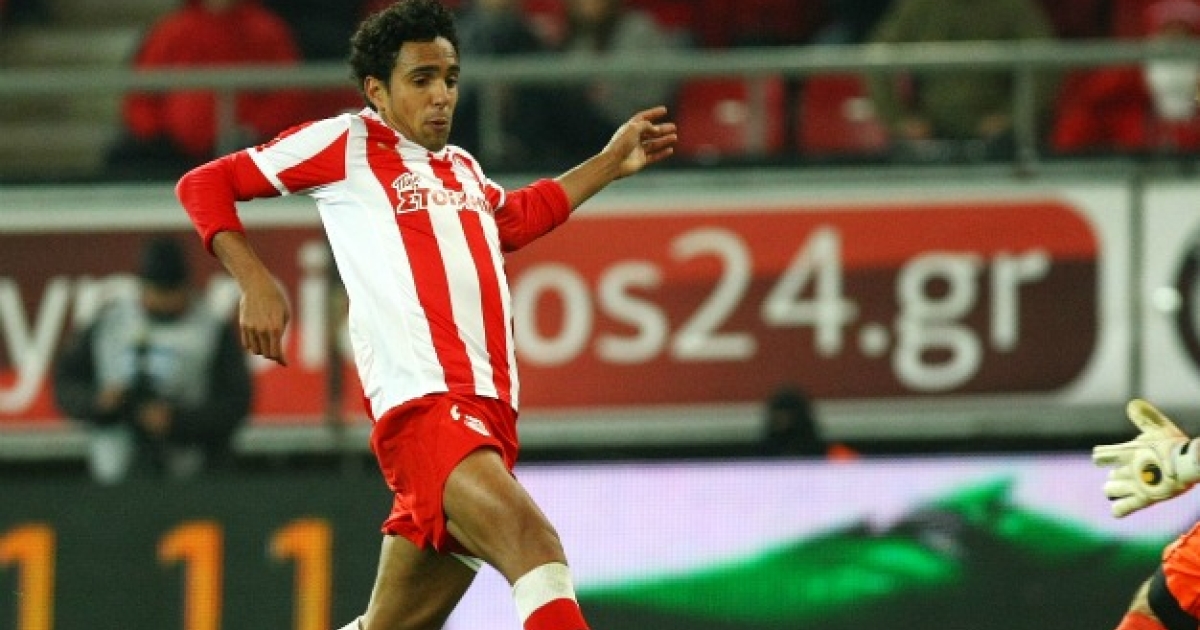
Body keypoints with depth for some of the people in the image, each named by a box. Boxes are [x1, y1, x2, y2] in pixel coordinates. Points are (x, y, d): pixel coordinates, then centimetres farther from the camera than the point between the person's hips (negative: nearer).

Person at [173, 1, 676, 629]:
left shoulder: (463, 169, 23)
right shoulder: (345, 143, 4)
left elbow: (514, 219, 45)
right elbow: (204, 185, 6)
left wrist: (610, 164, 40)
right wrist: (256, 283, -8)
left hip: (489, 412, 8)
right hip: (421, 405, -8)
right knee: (536, 546, -30)